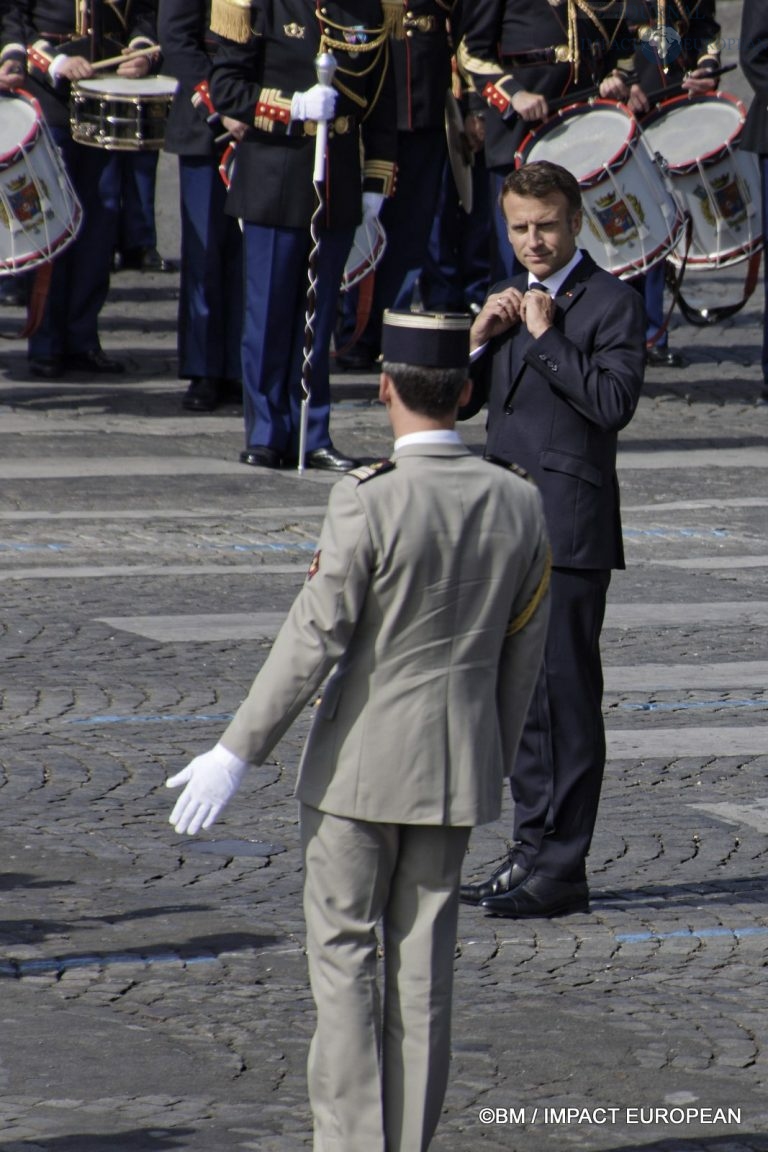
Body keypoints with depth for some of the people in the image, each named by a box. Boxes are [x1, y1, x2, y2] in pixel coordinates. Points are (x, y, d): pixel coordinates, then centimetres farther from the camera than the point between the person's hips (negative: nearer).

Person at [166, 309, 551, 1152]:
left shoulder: (368, 501, -18)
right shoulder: (519, 504, -1)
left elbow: (314, 639, -18)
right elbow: (523, 654, 7)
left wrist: (235, 754, -11)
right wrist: (496, 763, 20)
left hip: (360, 763, -5)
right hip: (457, 766, 5)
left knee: (344, 956, 4)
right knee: (423, 965, 10)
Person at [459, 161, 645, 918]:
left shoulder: (611, 302, -7)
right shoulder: (509, 298, 17)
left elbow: (614, 401, -18)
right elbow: (462, 400, 16)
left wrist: (546, 336, -16)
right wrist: (479, 338, -1)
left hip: (569, 525, -8)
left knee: (565, 692, -6)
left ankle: (562, 869, -4)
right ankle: (532, 849, 20)